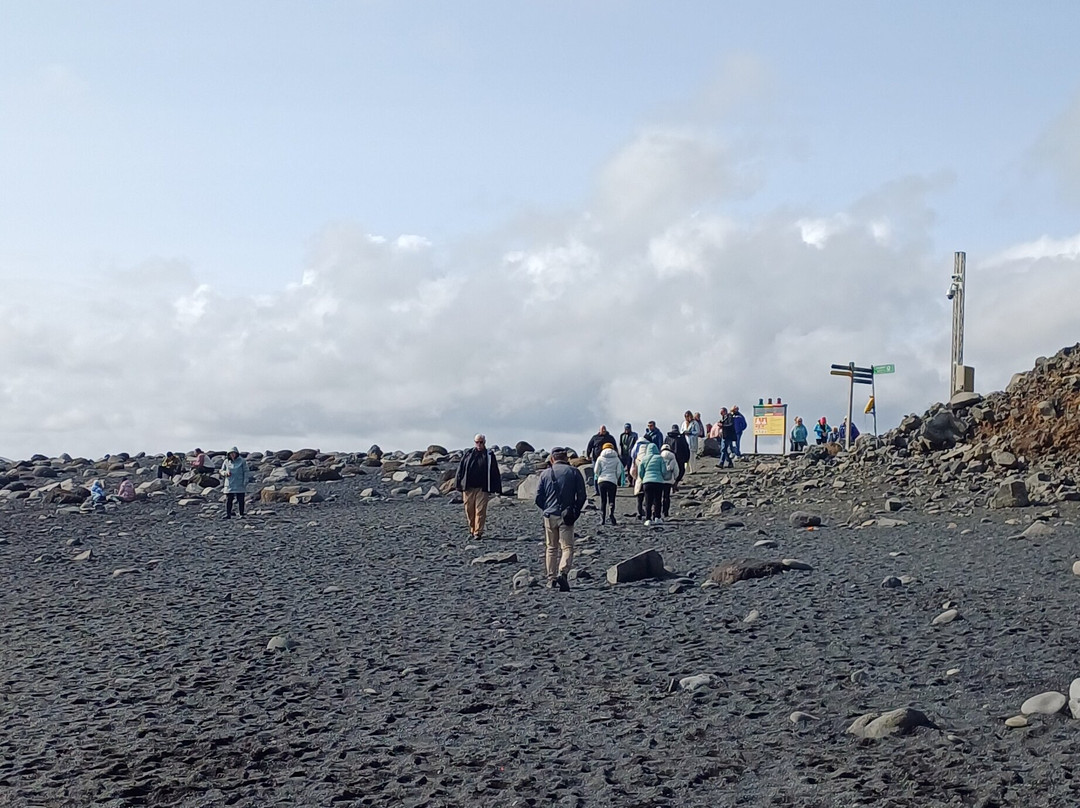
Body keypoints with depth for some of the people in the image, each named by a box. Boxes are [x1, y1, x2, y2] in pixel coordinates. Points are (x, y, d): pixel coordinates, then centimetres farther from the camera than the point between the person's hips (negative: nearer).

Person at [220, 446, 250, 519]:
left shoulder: (242, 461, 0)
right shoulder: (226, 462, 7)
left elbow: (246, 472, 0)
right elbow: (221, 471, 13)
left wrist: (245, 482, -8)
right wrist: (225, 472, -10)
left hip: (240, 485, -2)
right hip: (229, 485, 2)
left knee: (240, 500, -1)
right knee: (228, 500, 1)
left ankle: (241, 515, 5)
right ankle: (228, 514, 7)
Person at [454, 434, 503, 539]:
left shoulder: (489, 455, 7)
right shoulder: (468, 454, 10)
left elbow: (495, 473, 7)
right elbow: (460, 469, 10)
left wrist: (497, 489, 3)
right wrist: (458, 485, 4)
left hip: (482, 488, -2)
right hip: (468, 487, 2)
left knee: (480, 510, -7)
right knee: (469, 510, 6)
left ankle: (478, 532, -5)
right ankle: (472, 530, 20)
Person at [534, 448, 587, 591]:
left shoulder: (545, 473, 4)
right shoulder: (574, 472, 0)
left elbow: (538, 498, 4)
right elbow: (581, 495, -2)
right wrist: (575, 511, 12)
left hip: (549, 515, 2)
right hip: (566, 516, -2)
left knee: (551, 547, 13)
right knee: (567, 547, -1)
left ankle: (551, 579, 13)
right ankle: (563, 572, -24)